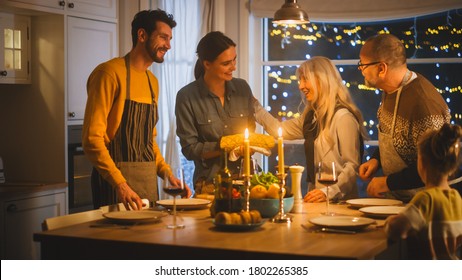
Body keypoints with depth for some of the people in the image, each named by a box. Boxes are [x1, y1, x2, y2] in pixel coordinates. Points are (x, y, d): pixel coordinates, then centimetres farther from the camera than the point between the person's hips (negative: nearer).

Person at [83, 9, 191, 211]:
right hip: (116, 181, -7)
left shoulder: (152, 82, 15)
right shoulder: (111, 73, -10)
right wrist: (120, 184, -26)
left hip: (149, 179, 8)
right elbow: (92, 138, -17)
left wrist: (167, 173, 8)